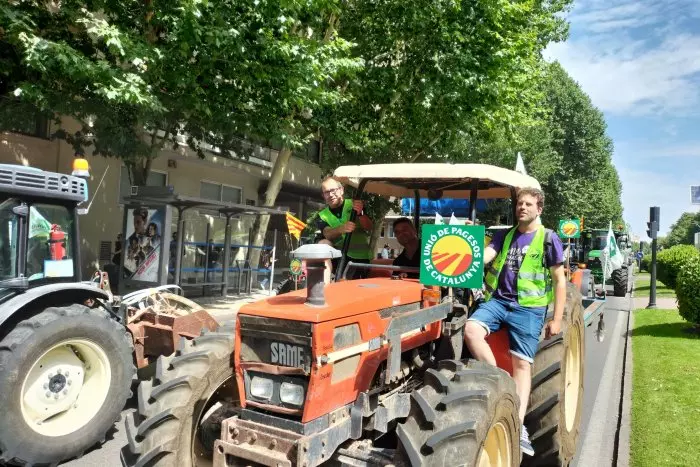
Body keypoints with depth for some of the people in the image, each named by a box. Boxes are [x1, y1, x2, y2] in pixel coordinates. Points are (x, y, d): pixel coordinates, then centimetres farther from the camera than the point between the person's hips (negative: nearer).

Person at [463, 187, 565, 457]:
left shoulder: (549, 239, 3)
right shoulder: (504, 236, 13)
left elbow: (559, 280, 2)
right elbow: (483, 256, -1)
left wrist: (557, 319, -3)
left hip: (528, 307, -3)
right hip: (497, 299, 3)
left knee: (522, 364, -6)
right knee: (471, 330, -24)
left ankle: (518, 426, -1)